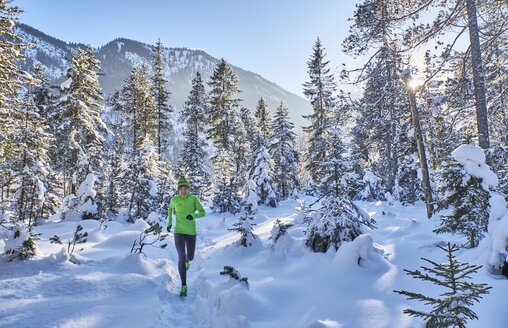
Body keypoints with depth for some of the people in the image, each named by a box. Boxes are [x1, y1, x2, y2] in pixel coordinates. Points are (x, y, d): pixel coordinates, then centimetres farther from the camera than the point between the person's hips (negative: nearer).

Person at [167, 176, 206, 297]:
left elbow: (202, 212, -7)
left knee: (190, 257, 12)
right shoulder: (174, 199, -2)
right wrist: (169, 222, 18)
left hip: (191, 232, 0)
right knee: (181, 257, -14)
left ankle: (187, 260, 54)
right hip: (179, 232, 0)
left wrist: (193, 216, -26)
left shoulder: (193, 198, -8)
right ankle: (184, 285, -2)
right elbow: (170, 208, 20)